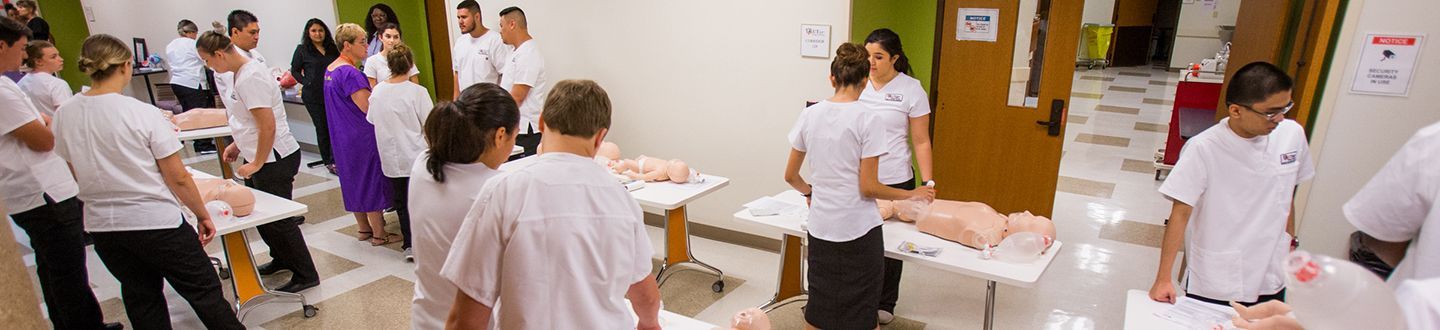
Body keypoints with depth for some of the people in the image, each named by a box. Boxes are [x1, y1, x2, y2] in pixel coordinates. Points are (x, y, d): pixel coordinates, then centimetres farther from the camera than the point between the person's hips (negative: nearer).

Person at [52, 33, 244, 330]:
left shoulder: (64, 115, -1)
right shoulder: (143, 114, -17)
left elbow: (79, 175, 10)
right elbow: (179, 179, -13)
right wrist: (203, 215, 0)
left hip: (101, 226, 6)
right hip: (156, 222, -6)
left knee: (141, 299, 18)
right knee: (204, 293, 5)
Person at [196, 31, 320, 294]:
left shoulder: (250, 78, -21)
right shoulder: (242, 73, 10)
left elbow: (268, 126, -24)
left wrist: (257, 163, -17)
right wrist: (238, 145, 16)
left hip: (274, 159, -10)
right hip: (260, 156, 10)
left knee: (278, 219, -1)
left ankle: (306, 275, 10)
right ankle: (282, 259, 37)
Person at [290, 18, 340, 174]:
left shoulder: (332, 49, 9)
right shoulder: (302, 49, 1)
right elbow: (295, 71, 5)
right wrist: (306, 83, -6)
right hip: (313, 95, -2)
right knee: (322, 127, 5)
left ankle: (334, 158, 3)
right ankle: (328, 161, 15)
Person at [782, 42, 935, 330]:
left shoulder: (809, 115, 0)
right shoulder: (867, 119, -12)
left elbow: (790, 176, 7)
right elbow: (868, 188, -13)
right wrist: (913, 194, 2)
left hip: (821, 228, 4)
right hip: (859, 231, -4)